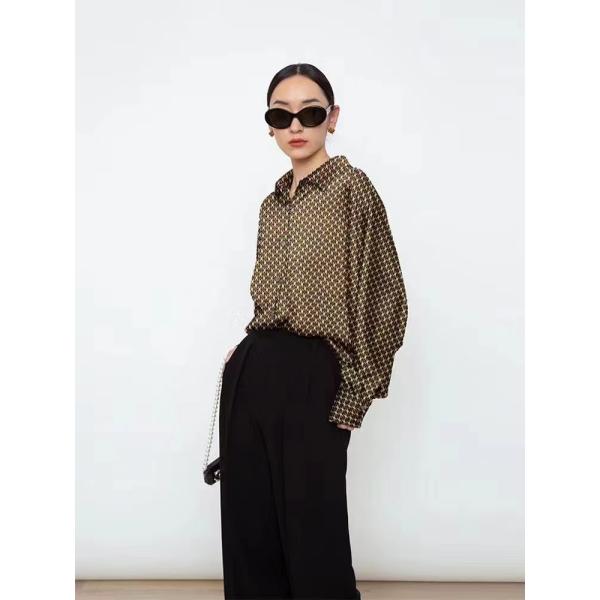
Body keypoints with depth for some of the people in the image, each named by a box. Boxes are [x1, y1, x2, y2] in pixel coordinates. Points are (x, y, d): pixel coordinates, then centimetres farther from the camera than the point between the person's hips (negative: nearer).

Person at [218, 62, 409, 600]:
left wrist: (354, 393, -6)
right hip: (249, 375, 7)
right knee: (249, 529, 12)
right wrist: (252, 354, 9)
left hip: (310, 379, -6)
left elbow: (383, 299, -7)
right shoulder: (273, 202, 14)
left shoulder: (352, 186, -6)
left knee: (311, 535, 4)